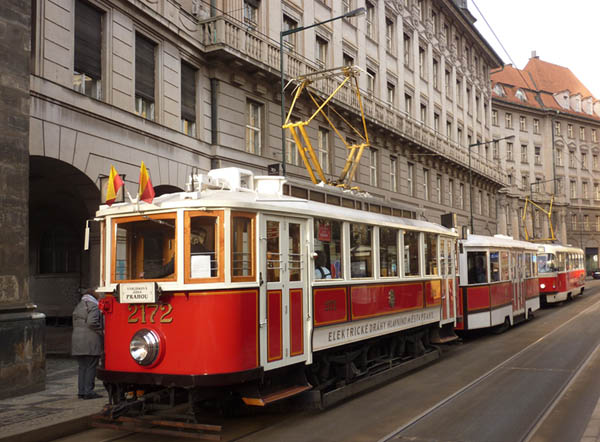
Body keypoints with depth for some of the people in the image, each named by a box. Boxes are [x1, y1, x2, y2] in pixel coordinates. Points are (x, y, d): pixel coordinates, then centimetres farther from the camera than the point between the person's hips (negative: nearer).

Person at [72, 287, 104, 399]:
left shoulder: (78, 307, 21)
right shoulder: (93, 306, -7)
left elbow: (75, 324, 19)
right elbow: (92, 322, -19)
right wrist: (102, 331, -8)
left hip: (77, 341, 8)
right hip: (90, 341, -8)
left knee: (82, 367, 11)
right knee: (91, 367, -4)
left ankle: (81, 391, 11)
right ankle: (88, 391, -5)